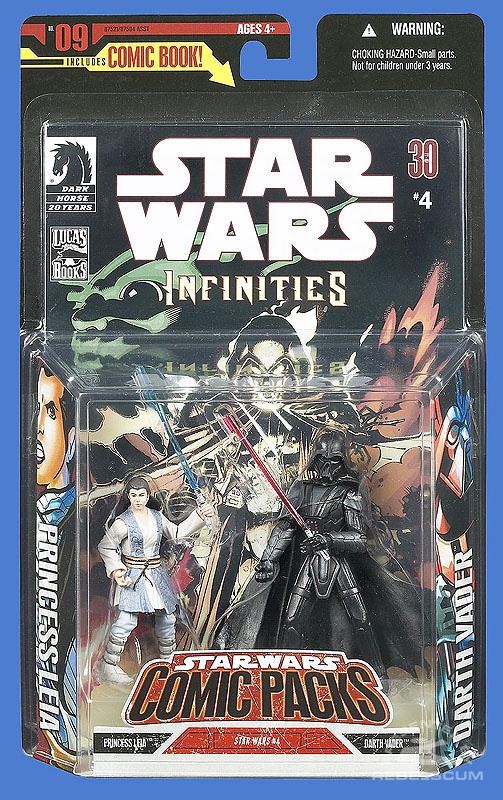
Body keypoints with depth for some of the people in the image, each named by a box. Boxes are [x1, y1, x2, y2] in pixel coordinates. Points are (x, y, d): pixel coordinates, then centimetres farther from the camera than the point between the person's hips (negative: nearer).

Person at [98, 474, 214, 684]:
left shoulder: (157, 516, 6)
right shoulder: (123, 522, -10)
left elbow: (176, 534, 18)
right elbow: (106, 547, -3)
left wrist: (199, 516, 12)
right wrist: (115, 570, -14)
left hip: (157, 574, 6)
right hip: (133, 576, -6)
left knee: (167, 618, 12)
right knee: (127, 620, -14)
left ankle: (167, 660, 32)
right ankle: (108, 667, -1)